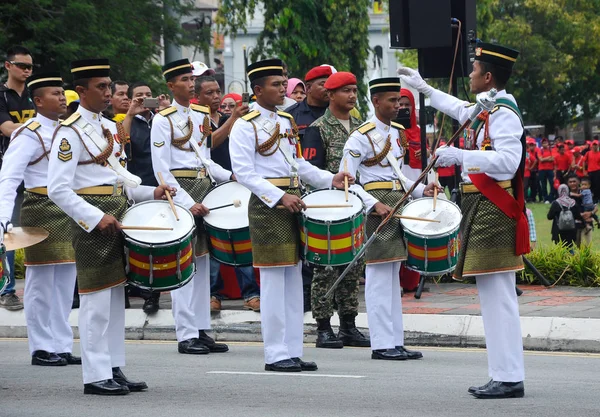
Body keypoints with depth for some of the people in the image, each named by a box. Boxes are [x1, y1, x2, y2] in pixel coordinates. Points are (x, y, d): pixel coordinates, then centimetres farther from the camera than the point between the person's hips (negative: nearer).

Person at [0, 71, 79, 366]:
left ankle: (62, 347, 16)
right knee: (41, 284, -1)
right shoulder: (29, 135, -11)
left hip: (69, 212, 7)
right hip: (42, 212, -7)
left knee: (65, 284, 10)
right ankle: (42, 349, 6)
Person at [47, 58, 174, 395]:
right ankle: (96, 376, -1)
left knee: (117, 297, 11)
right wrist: (96, 217, -23)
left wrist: (150, 193, 7)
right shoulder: (70, 132, -12)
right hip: (92, 222, -8)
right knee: (97, 300, -5)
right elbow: (58, 189, -18)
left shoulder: (109, 127, 14)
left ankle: (115, 369, 18)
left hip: (117, 215, 8)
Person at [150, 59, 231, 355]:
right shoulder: (163, 120, -8)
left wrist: (230, 177, 5)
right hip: (180, 192, -7)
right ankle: (186, 335, -4)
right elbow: (162, 170, -12)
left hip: (205, 187, 7)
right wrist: (188, 203, -18)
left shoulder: (202, 115, 12)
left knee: (202, 263, 9)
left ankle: (202, 330, 13)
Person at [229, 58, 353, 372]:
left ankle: (293, 351, 13)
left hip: (292, 202, 8)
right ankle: (276, 355, -3)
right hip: (267, 205, -8)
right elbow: (244, 173, -15)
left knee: (293, 280, 9)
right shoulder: (245, 126, -9)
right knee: (274, 281, -7)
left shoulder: (286, 121, 15)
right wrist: (281, 197, -22)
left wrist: (330, 179, 5)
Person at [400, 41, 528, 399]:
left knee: (498, 297, -10)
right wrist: (425, 88, 49)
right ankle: (504, 375, 14)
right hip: (484, 211, 10)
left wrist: (460, 156, -26)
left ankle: (510, 379, -10)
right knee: (494, 296, 11)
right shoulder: (487, 110, 15)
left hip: (492, 213, -10)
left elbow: (508, 161, -27)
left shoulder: (503, 113, -14)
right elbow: (462, 110, 38)